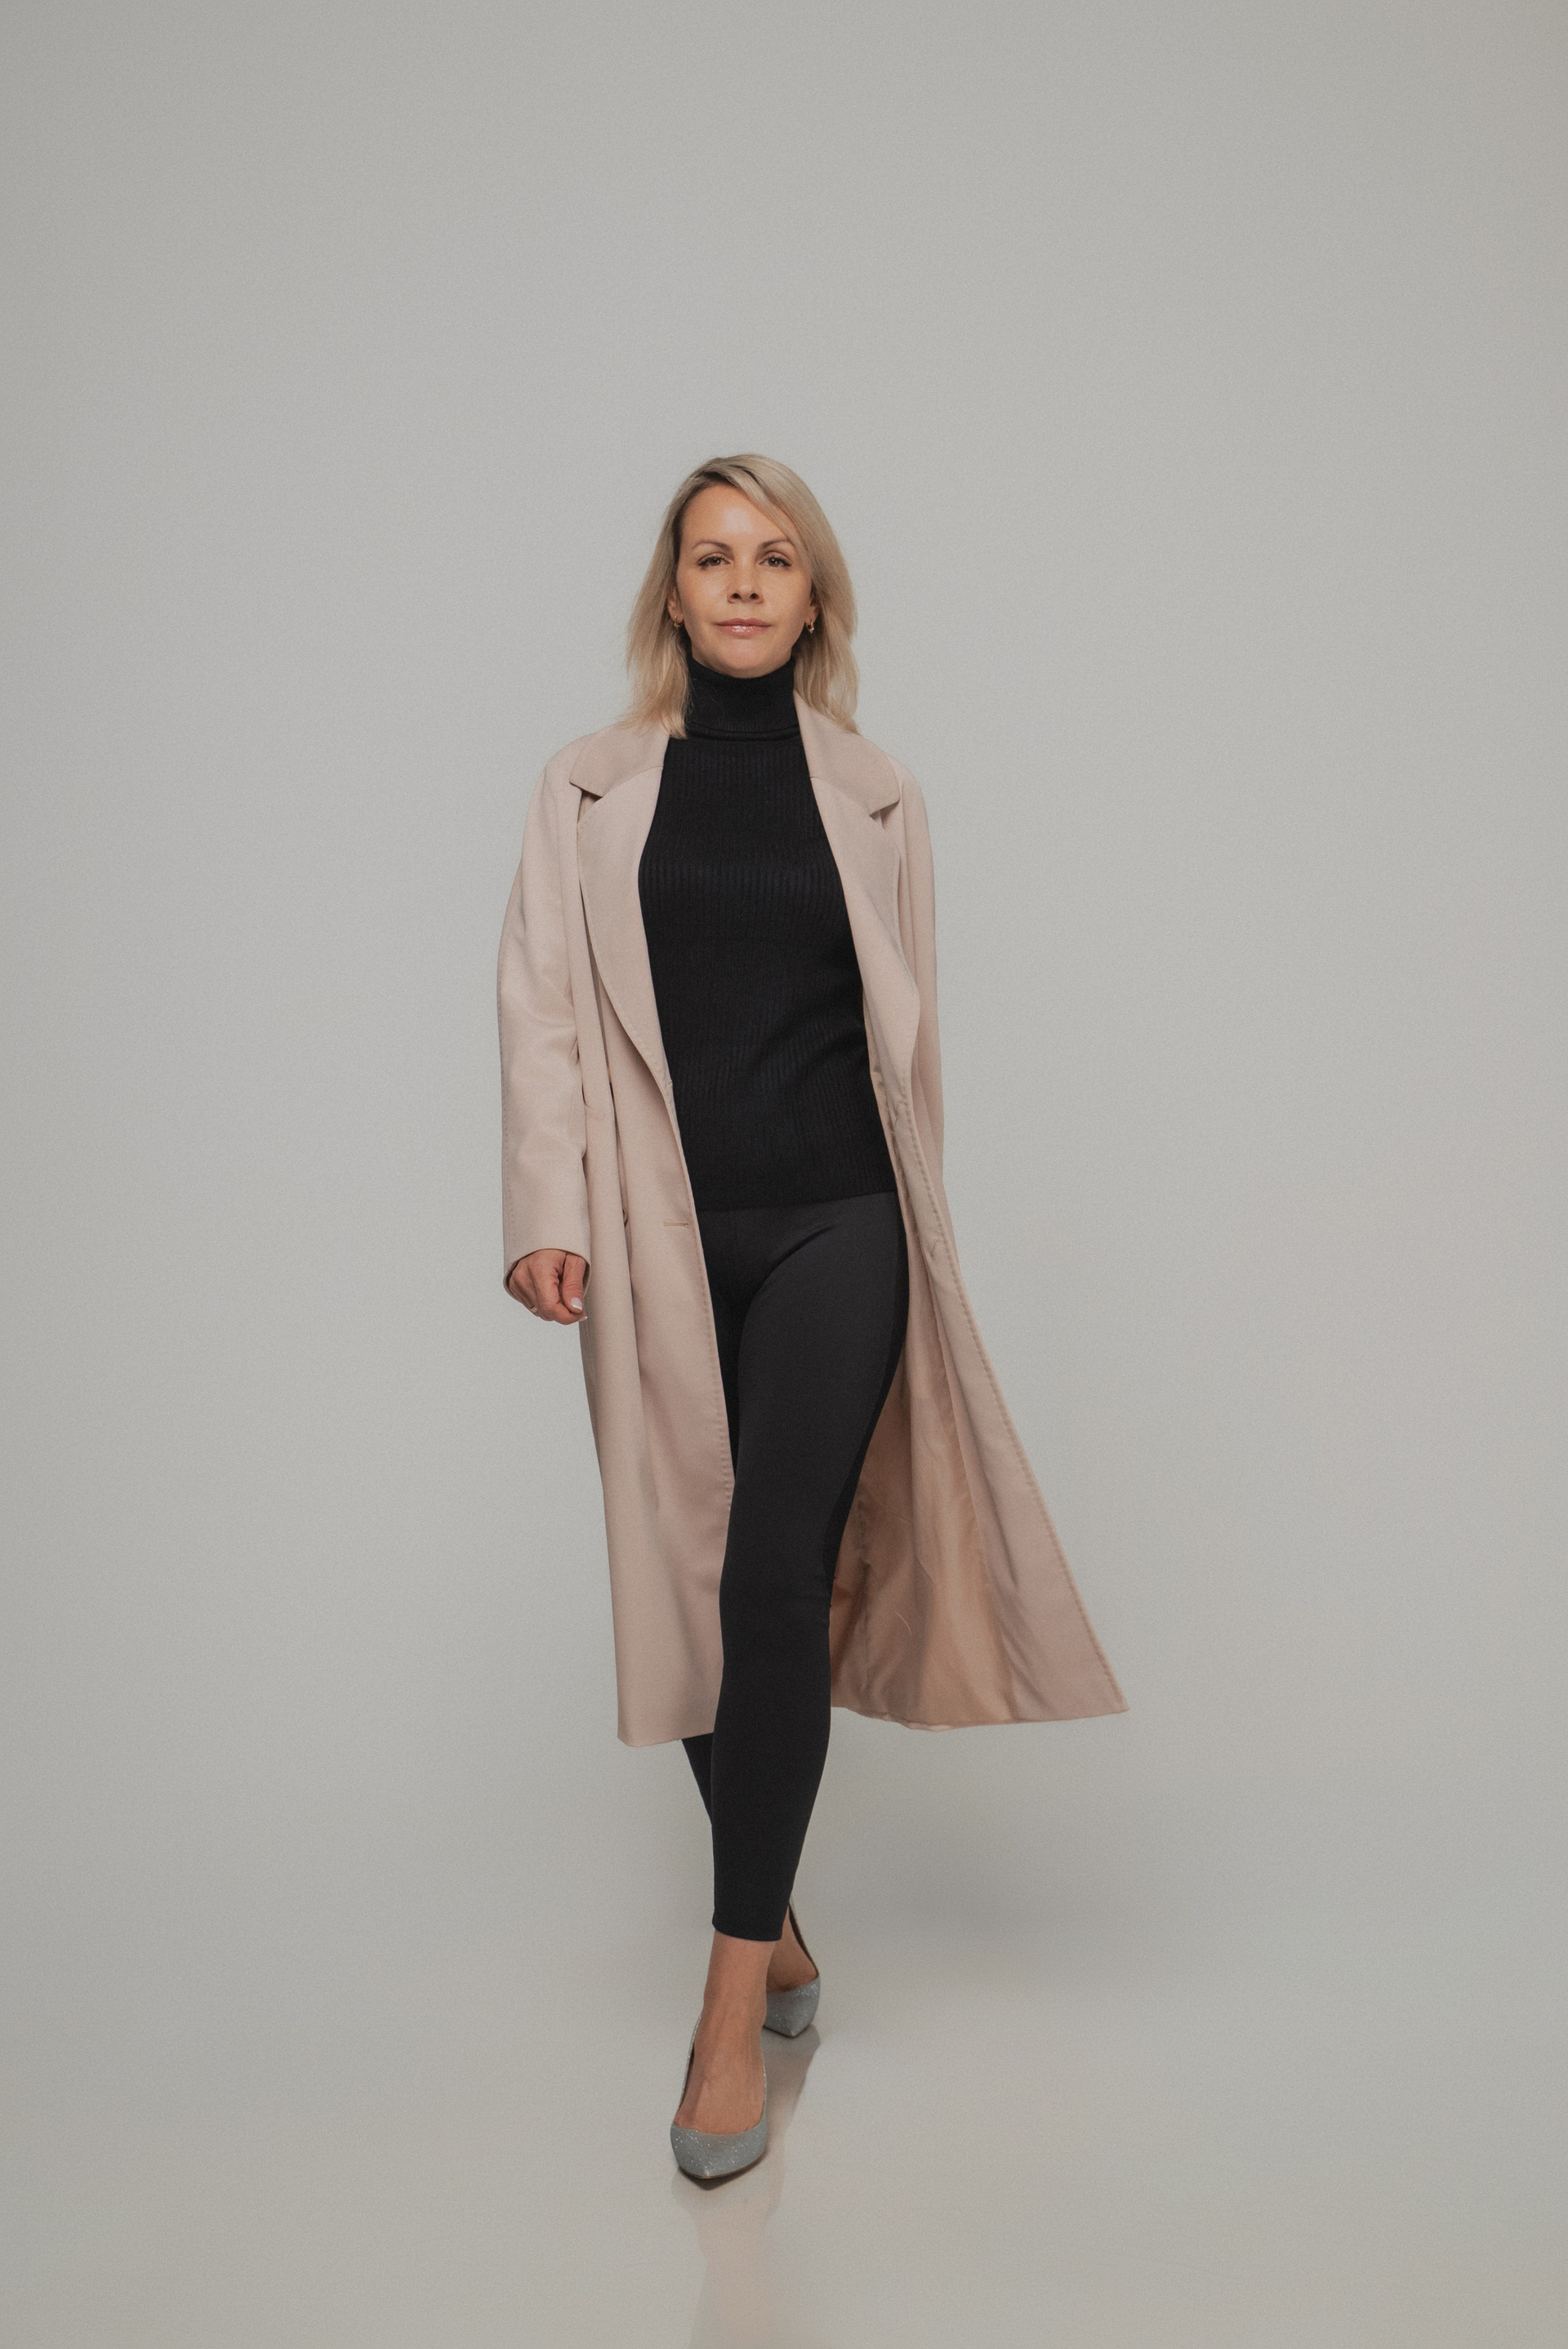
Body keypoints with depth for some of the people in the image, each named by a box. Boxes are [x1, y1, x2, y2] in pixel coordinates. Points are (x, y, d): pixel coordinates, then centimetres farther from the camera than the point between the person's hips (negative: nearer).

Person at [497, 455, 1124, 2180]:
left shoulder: (876, 798, 10)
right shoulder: (588, 790, 9)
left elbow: (906, 1030, 13)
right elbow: (542, 1004, 1)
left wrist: (912, 1233, 13)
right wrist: (546, 1213, -11)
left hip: (832, 1224, -1)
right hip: (663, 1241, 1)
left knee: (777, 1579, -11)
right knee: (693, 1590, 7)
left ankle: (734, 1995, -2)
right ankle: (776, 1929, 26)